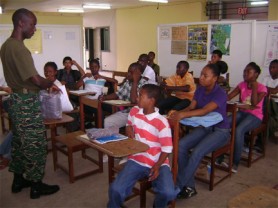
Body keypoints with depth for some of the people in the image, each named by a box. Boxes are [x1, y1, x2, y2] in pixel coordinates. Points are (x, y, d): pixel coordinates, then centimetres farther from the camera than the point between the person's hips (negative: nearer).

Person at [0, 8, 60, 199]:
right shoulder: (19, 48, -22)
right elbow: (36, 80, -26)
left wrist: (45, 85, 12)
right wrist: (51, 84, -6)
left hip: (16, 99, 10)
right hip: (27, 102, -10)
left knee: (19, 142, 18)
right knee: (35, 144, 2)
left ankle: (18, 180, 31)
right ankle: (36, 186, 15)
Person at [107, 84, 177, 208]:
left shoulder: (161, 122, -15)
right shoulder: (134, 111, 2)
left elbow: (167, 149, -10)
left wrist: (157, 166, -22)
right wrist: (129, 128, 2)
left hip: (159, 164, -3)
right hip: (136, 161, 3)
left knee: (168, 193, -27)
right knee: (115, 189, -21)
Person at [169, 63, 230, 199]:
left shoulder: (220, 94, -18)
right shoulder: (200, 89, 4)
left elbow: (205, 110, -34)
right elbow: (191, 107, -3)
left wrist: (183, 115, -48)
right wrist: (178, 112, -25)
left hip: (220, 131, -6)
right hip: (204, 127, 6)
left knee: (197, 152, -30)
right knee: (181, 145, -19)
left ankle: (177, 188, -17)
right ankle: (189, 186, -12)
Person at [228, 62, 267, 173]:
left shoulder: (261, 88, -6)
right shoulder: (242, 85, 8)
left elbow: (254, 104, -19)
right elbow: (228, 97, 0)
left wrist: (254, 87, -16)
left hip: (255, 116, -5)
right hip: (242, 112, 5)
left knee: (238, 130, -34)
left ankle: (235, 162, -22)